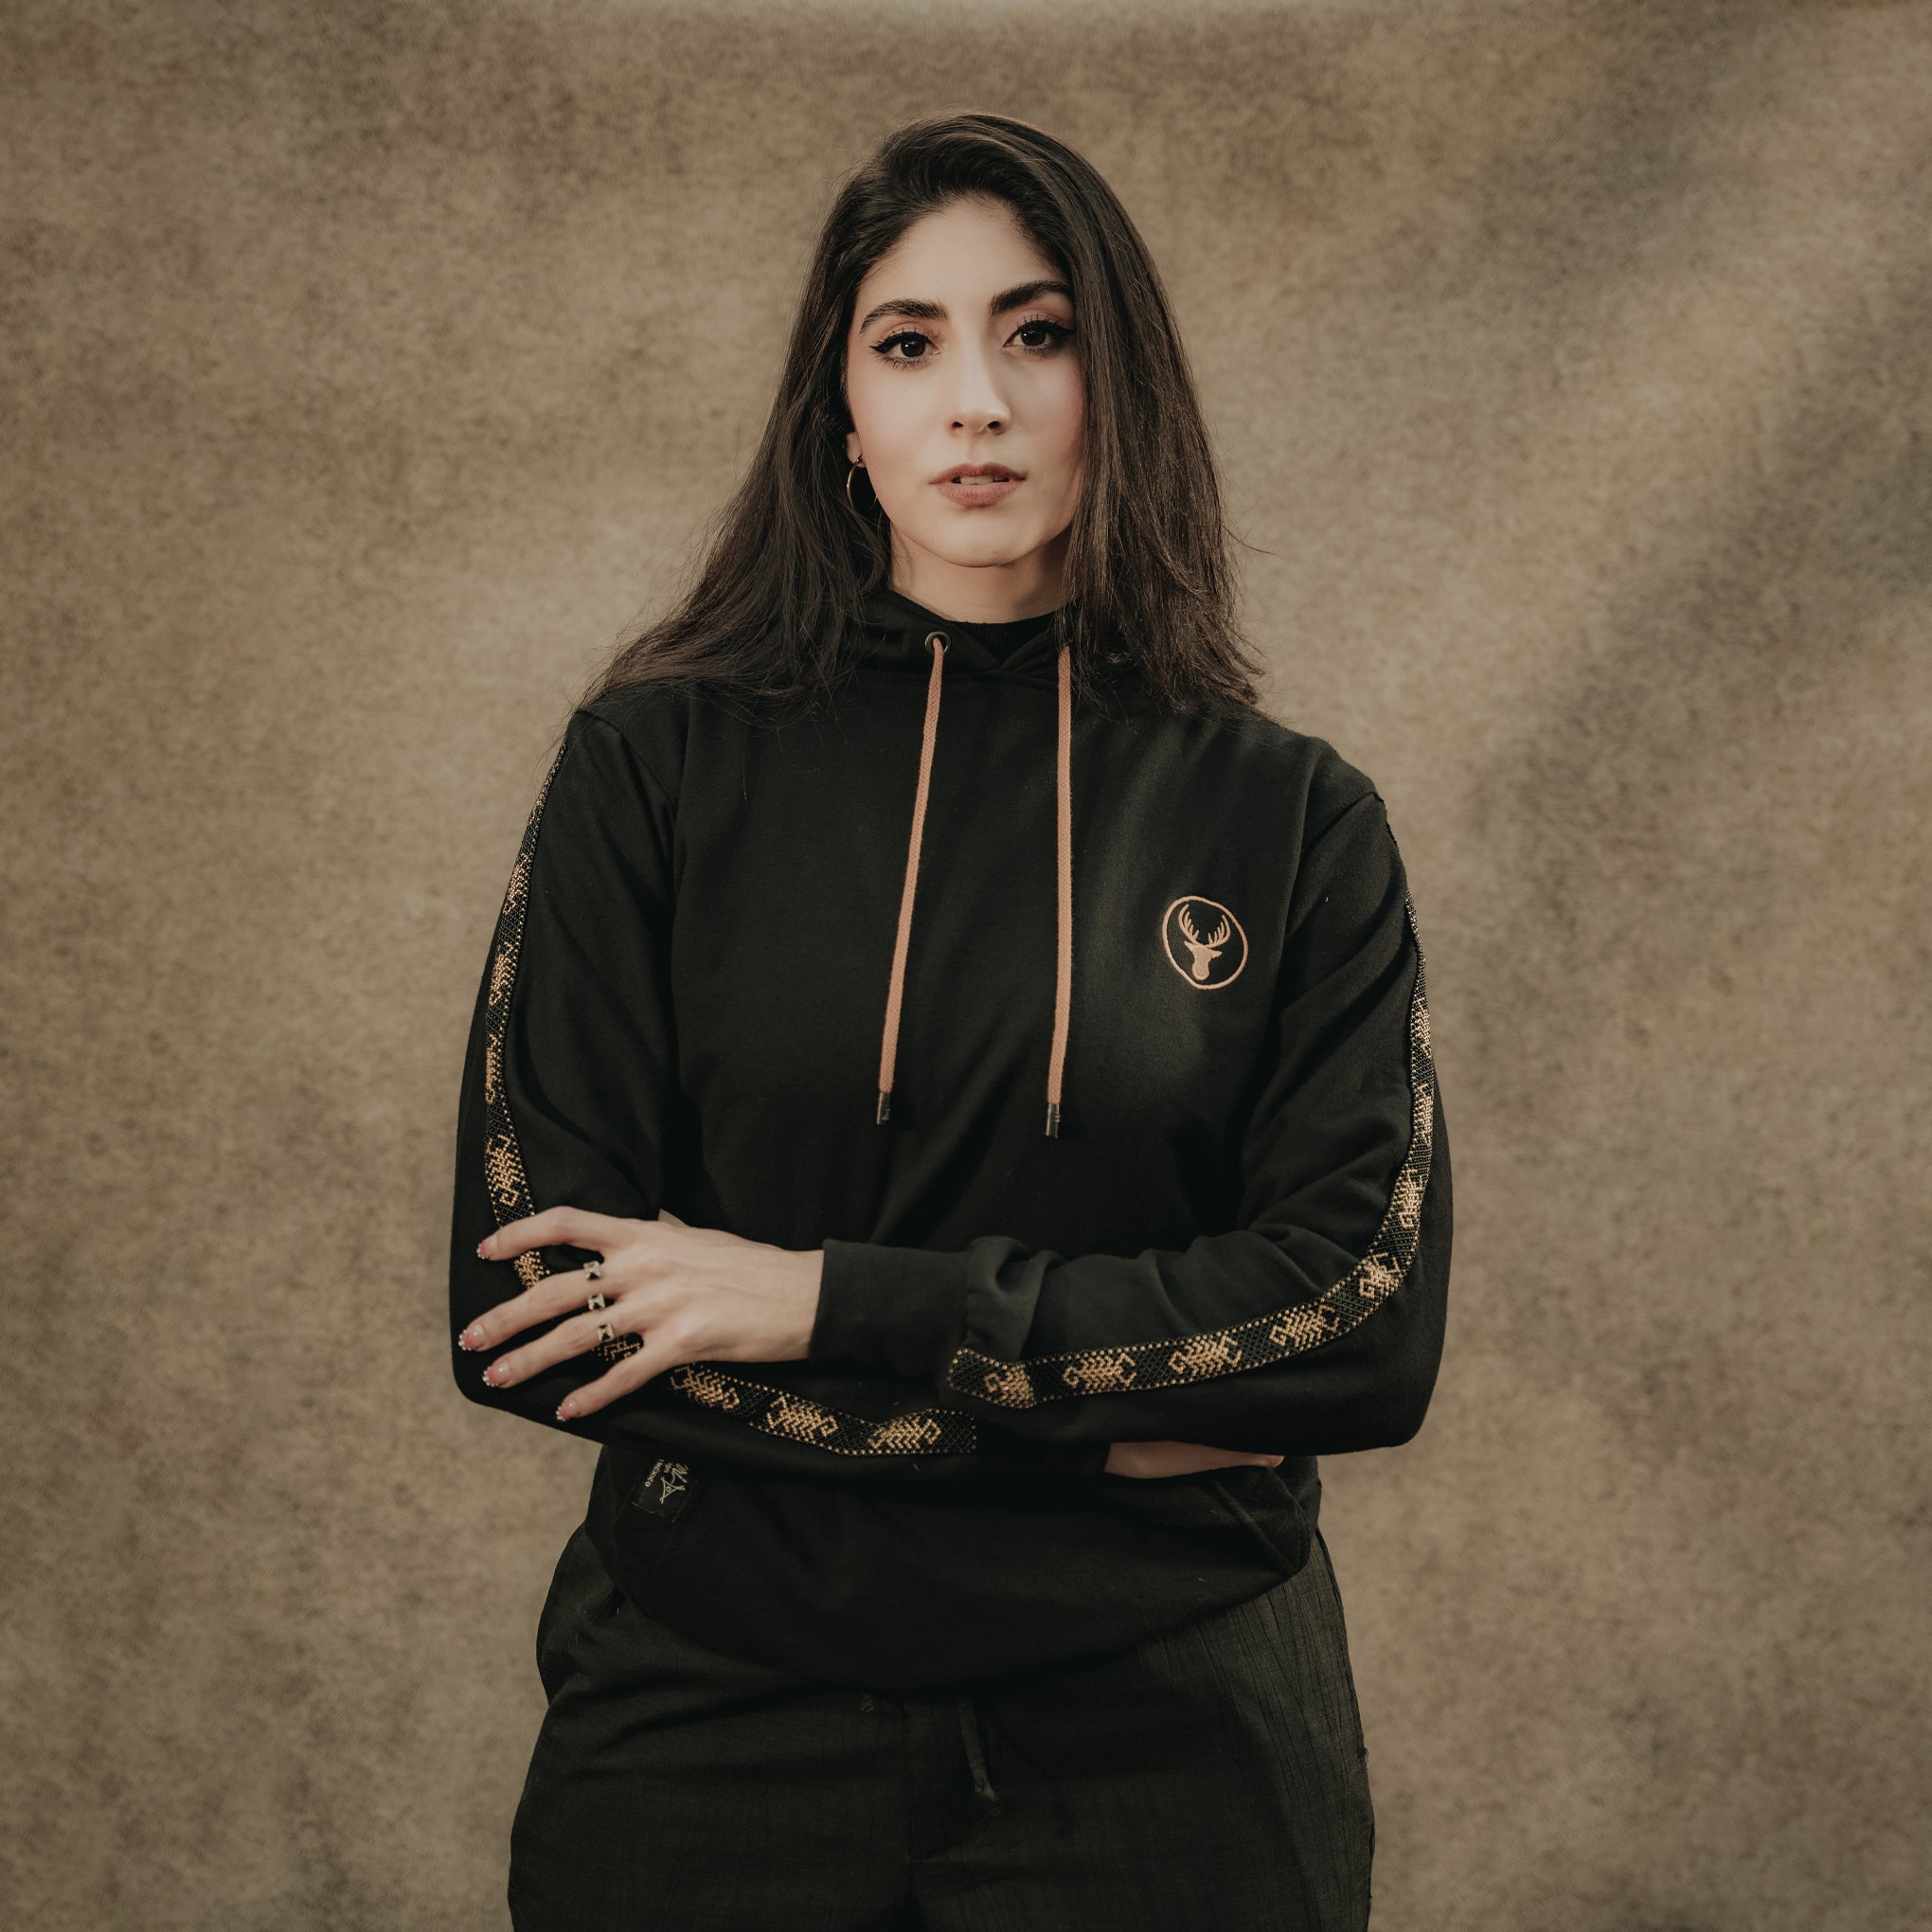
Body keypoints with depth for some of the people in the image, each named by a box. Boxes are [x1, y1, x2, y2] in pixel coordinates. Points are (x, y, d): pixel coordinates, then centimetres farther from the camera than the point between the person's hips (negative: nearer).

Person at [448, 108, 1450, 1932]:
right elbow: (522, 1312, -10)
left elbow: (1372, 1320, -10)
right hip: (709, 1716, 0)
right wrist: (1087, 1424, -14)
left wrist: (825, 1303, -16)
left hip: (1164, 1750, 1)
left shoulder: (1291, 820, -1)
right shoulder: (654, 765, -4)